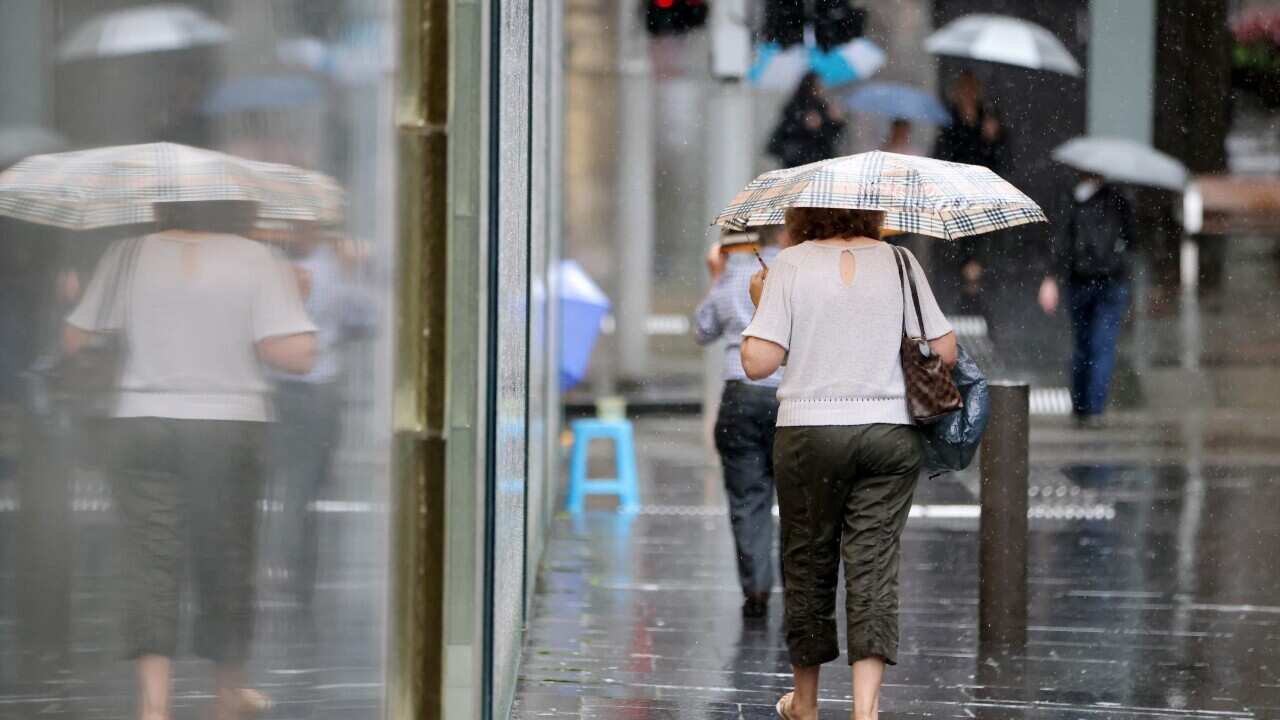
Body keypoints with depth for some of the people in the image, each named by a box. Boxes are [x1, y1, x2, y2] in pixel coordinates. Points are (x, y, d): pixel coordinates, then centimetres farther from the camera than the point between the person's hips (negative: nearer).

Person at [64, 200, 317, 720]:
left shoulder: (128, 257, 1)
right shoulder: (258, 262, -4)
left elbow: (74, 339, 7)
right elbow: (296, 355, -12)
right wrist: (239, 342, 6)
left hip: (141, 423, 0)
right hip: (230, 424, 0)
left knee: (150, 559, -2)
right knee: (225, 558, 14)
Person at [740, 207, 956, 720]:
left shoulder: (791, 265, -4)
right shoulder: (899, 262, 2)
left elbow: (758, 362, -9)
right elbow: (944, 351, 2)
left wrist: (759, 302, 7)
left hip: (810, 430, -1)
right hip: (892, 429, 1)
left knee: (808, 561, 12)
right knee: (874, 562, 0)